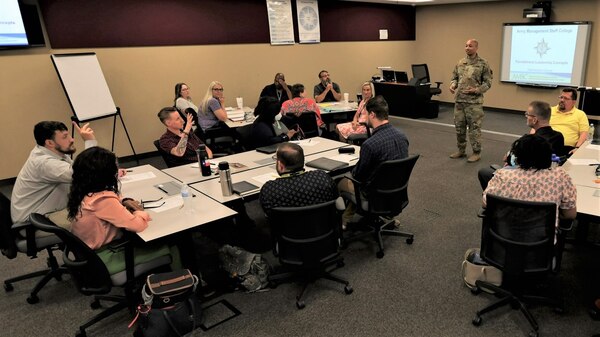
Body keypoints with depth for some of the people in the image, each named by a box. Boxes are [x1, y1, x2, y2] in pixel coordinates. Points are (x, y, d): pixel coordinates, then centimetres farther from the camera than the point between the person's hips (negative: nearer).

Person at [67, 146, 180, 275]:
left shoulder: (81, 192, -5)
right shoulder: (103, 200, -32)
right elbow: (137, 225, -29)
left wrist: (123, 201, -2)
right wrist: (139, 211, -8)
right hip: (102, 259, -9)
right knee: (169, 250, -4)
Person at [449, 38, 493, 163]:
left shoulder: (483, 64, -4)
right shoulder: (460, 63, 10)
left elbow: (488, 83, -4)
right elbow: (455, 77, 16)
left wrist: (476, 90, -19)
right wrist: (452, 85, -5)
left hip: (474, 102, -5)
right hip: (459, 100, 5)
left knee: (474, 127, -1)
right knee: (459, 127, 11)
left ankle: (476, 152, 10)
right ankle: (461, 150, 24)